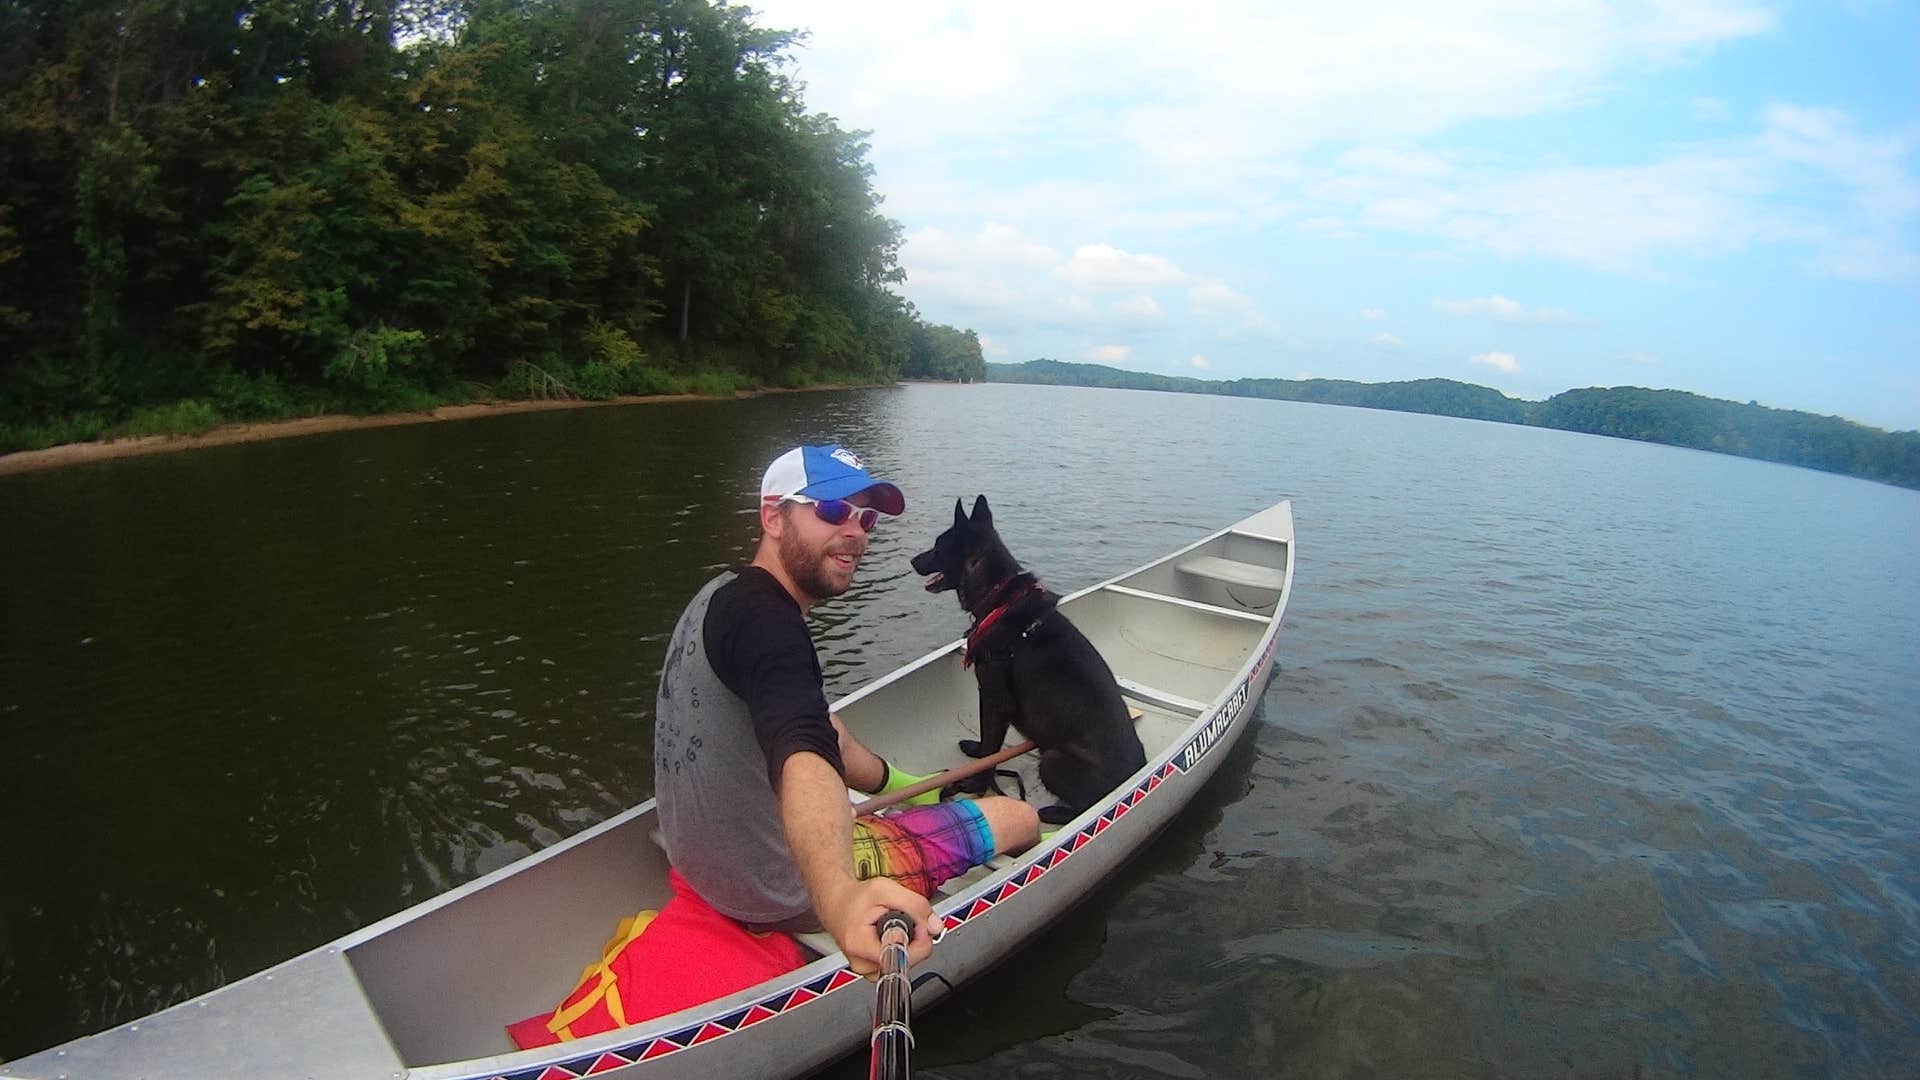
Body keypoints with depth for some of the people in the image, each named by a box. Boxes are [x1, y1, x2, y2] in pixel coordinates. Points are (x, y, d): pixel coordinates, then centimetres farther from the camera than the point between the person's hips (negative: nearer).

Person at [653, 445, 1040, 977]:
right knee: (1020, 818, -1)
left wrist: (898, 782, 20)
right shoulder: (765, 622, -26)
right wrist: (840, 899, -62)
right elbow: (803, 761, -47)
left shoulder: (722, 596, 5)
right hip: (780, 890, -9)